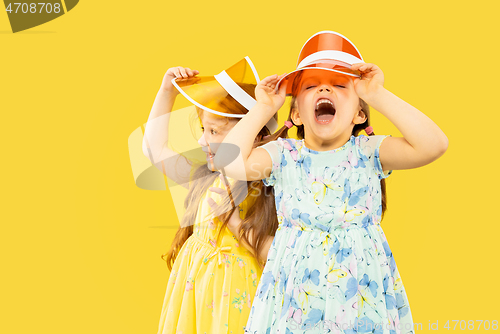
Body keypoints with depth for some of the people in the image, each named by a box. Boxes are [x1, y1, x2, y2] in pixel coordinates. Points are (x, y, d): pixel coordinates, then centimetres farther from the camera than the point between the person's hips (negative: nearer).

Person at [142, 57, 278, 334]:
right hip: (192, 288, 6)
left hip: (233, 293, -5)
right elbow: (155, 147, 14)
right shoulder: (206, 179, 4)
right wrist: (167, 91, 9)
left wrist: (240, 225, -23)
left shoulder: (270, 190, -14)